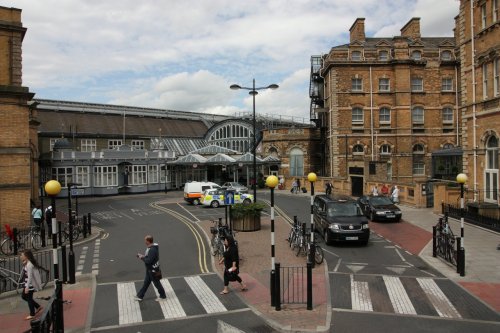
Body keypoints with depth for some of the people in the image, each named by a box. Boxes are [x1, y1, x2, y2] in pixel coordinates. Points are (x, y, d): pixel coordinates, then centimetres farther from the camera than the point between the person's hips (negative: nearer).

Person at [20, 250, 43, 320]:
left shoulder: (29, 265, -23)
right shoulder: (26, 264, 7)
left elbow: (30, 277, -26)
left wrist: (27, 287, -27)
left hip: (30, 284, -10)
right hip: (26, 283, 10)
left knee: (29, 298, 2)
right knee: (24, 296, 19)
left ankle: (32, 314, 17)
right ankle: (38, 306, 28)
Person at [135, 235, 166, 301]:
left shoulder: (152, 250, -30)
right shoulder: (150, 247, 3)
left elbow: (149, 261, -30)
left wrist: (142, 258, -17)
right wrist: (143, 256, 0)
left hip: (153, 270, -10)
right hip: (149, 269, 10)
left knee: (156, 283, 7)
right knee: (146, 283, 18)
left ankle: (163, 296, 23)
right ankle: (140, 296, 29)